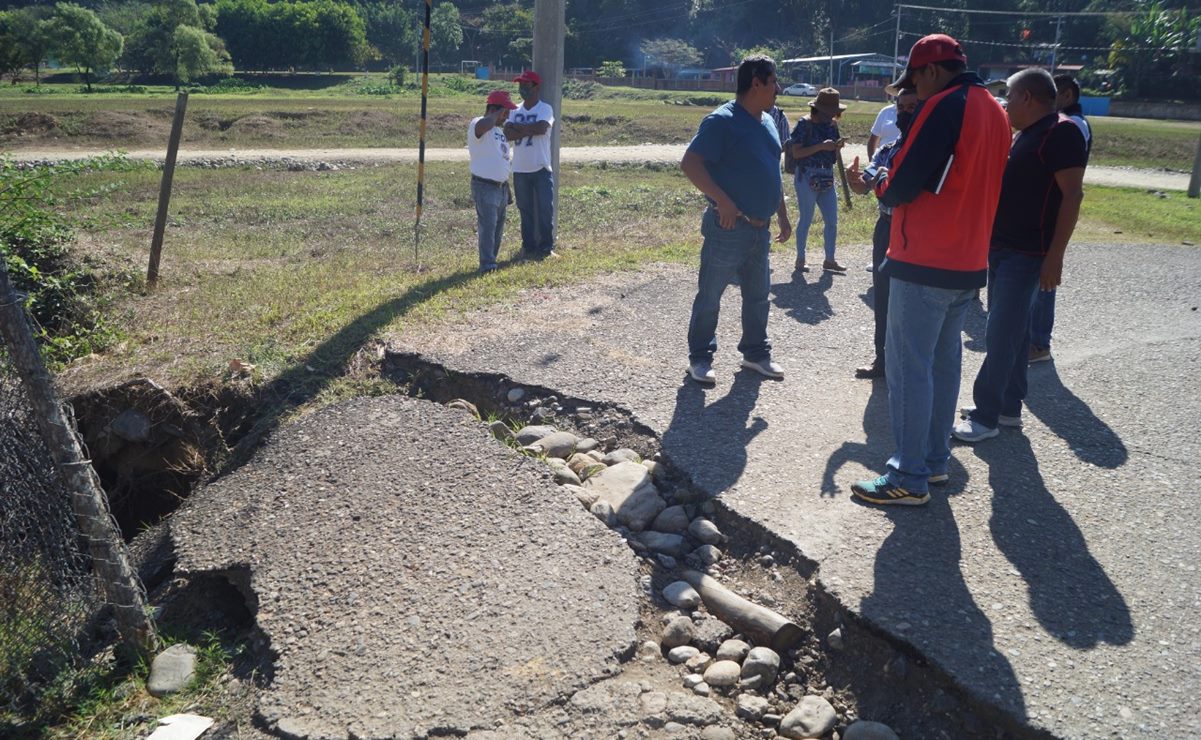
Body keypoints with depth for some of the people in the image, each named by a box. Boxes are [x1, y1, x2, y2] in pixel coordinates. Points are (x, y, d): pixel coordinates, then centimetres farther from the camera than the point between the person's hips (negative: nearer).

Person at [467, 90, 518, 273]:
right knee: (488, 226, -12)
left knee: (498, 227, 13)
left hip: (501, 187, 9)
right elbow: (483, 125, -41)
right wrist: (497, 114, -22)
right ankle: (487, 264, -10)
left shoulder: (501, 129, 17)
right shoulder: (477, 124, -12)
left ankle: (490, 261, 22)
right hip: (485, 187, -9)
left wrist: (507, 188, 22)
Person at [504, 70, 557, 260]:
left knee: (545, 209, -2)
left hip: (541, 169, -4)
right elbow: (508, 133, -6)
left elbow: (541, 127, -24)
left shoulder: (545, 109, -3)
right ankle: (528, 247, 16)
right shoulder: (515, 110, 10)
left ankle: (546, 248, 6)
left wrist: (517, 127, -12)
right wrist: (530, 130, -17)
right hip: (520, 170, 4)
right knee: (525, 210, 9)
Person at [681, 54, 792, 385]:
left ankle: (756, 354, 29)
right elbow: (689, 164, -19)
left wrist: (783, 216, 20)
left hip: (761, 228, 8)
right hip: (728, 227, -8)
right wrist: (723, 201, -26)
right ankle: (700, 358, 13)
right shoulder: (722, 121, -13)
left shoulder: (768, 122, 14)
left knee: (758, 296, 16)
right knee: (710, 296, 2)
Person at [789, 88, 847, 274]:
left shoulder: (832, 124, 10)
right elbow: (796, 153, -15)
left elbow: (834, 156, 17)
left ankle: (829, 259, 17)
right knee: (805, 219, 0)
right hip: (807, 178, -6)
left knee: (832, 220, 6)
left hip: (827, 178, 6)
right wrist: (821, 146, -20)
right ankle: (800, 259, 12)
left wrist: (838, 146, -5)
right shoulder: (805, 124, -8)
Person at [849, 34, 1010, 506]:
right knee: (944, 362, 15)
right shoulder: (994, 111, 14)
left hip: (925, 262, -9)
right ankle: (935, 460, 24)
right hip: (968, 262, 9)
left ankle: (909, 479, 0)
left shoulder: (944, 107, -14)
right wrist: (897, 181, 15)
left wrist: (881, 186, 5)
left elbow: (902, 186, -16)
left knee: (908, 366, -4)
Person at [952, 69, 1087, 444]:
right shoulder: (1027, 135, 16)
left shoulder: (1062, 133, -13)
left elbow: (1072, 195, -19)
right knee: (1011, 330, 14)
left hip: (1026, 254, -10)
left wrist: (1055, 256, -22)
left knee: (1000, 335, -9)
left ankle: (986, 416, -4)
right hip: (1002, 248, 10)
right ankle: (1009, 407, 23)